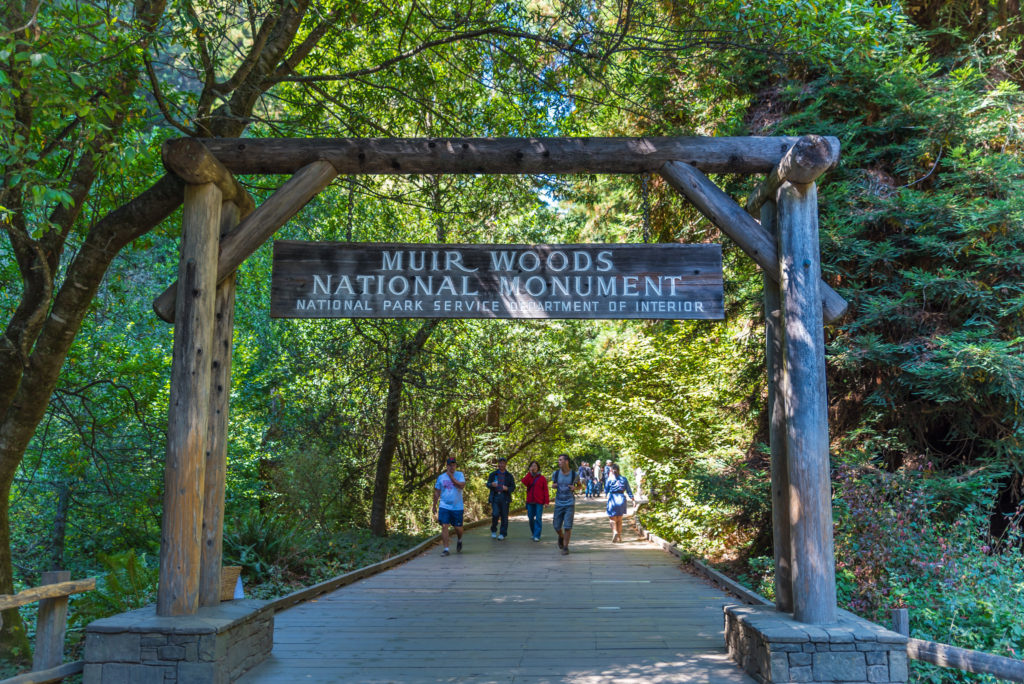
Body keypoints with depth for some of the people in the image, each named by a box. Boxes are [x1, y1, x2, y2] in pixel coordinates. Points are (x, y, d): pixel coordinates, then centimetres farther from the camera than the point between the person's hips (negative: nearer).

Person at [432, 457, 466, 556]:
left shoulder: (460, 475, 0)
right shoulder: (441, 477, 6)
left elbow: (462, 486, -18)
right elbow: (437, 492, 12)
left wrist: (451, 476, -17)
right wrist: (434, 506, 11)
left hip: (457, 507, -1)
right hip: (444, 506, 1)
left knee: (458, 528, 6)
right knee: (444, 526, -9)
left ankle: (459, 541, 38)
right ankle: (446, 549, -4)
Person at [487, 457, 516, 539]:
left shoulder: (509, 476, 10)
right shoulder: (493, 474, 11)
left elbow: (513, 487, 8)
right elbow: (487, 484, 9)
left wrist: (507, 488, -14)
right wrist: (491, 484, -15)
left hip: (504, 498, 0)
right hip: (495, 497, 0)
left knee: (504, 516, -1)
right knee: (495, 514, -12)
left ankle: (503, 533, 8)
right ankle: (494, 531, 10)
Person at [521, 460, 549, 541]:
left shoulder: (542, 478, 0)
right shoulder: (528, 477, 10)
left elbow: (545, 490, -3)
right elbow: (524, 482, -13)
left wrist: (547, 501, -9)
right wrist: (530, 472, -12)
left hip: (539, 502, -3)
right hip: (530, 502, 4)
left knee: (538, 518, -6)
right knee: (531, 518, 10)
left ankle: (537, 536, -3)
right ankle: (533, 532, 29)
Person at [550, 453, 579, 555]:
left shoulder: (574, 474, -6)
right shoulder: (555, 473, -1)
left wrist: (574, 488, -10)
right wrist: (554, 485, -5)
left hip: (570, 504, -2)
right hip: (558, 503, 2)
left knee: (567, 527, -6)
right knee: (556, 526, 6)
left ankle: (565, 547, 8)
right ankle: (561, 537, 39)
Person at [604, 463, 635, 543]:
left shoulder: (610, 479, -6)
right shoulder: (624, 479, 3)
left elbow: (606, 490, 4)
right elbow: (628, 491, 7)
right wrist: (632, 499, 18)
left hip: (613, 499, -3)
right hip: (621, 499, 3)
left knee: (612, 518, 4)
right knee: (619, 519, 16)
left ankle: (615, 532, -21)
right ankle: (619, 536, 19)